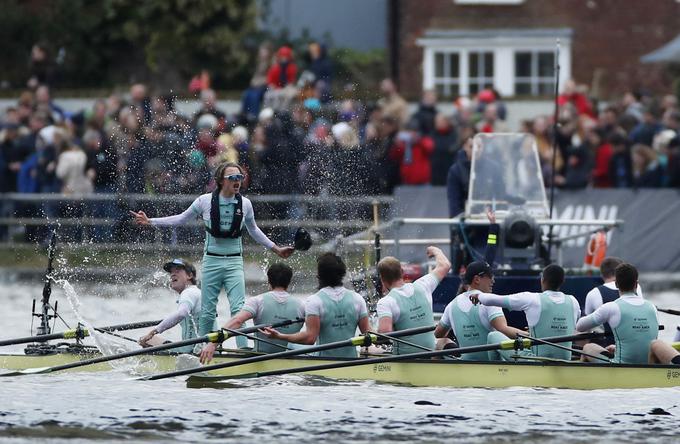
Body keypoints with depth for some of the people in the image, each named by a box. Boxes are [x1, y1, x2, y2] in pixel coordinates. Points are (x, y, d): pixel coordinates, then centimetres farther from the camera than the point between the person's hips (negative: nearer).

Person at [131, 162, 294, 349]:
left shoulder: (245, 204, 1)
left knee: (238, 309, -12)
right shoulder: (205, 201, -4)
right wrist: (149, 221, 7)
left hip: (234, 261, 0)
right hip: (211, 261, 0)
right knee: (207, 312, 4)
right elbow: (182, 219, 10)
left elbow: (253, 230, 19)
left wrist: (276, 249, 24)